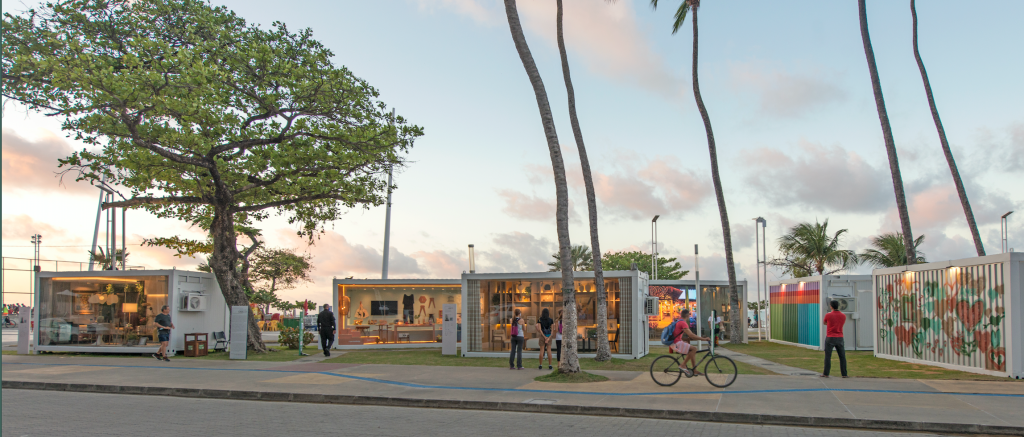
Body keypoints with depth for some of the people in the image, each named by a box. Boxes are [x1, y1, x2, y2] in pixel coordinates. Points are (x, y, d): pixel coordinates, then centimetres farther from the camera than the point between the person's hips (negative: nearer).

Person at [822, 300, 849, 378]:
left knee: (828, 356, 1)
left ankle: (826, 374, 2)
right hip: (839, 339, 3)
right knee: (842, 357, 10)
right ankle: (844, 374, 8)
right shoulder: (843, 316, 1)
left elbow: (825, 323, 11)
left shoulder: (828, 315, -9)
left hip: (830, 339, -3)